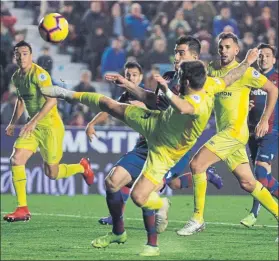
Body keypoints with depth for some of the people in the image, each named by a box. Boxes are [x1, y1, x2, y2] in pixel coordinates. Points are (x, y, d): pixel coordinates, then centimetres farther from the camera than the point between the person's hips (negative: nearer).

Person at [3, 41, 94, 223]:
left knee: (52, 173, 0)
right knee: (16, 160, -11)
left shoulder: (39, 74, -19)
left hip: (51, 126, -7)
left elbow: (51, 100, -28)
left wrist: (33, 122, -33)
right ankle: (22, 209, -7)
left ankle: (82, 167, 32)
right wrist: (13, 123, 20)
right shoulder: (17, 77, 6)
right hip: (33, 127, 7)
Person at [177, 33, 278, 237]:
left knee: (196, 164, -15)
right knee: (248, 183, 6)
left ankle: (198, 219, -9)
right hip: (224, 133, 7)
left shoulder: (244, 71, -6)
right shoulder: (213, 71, 13)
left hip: (235, 131, -7)